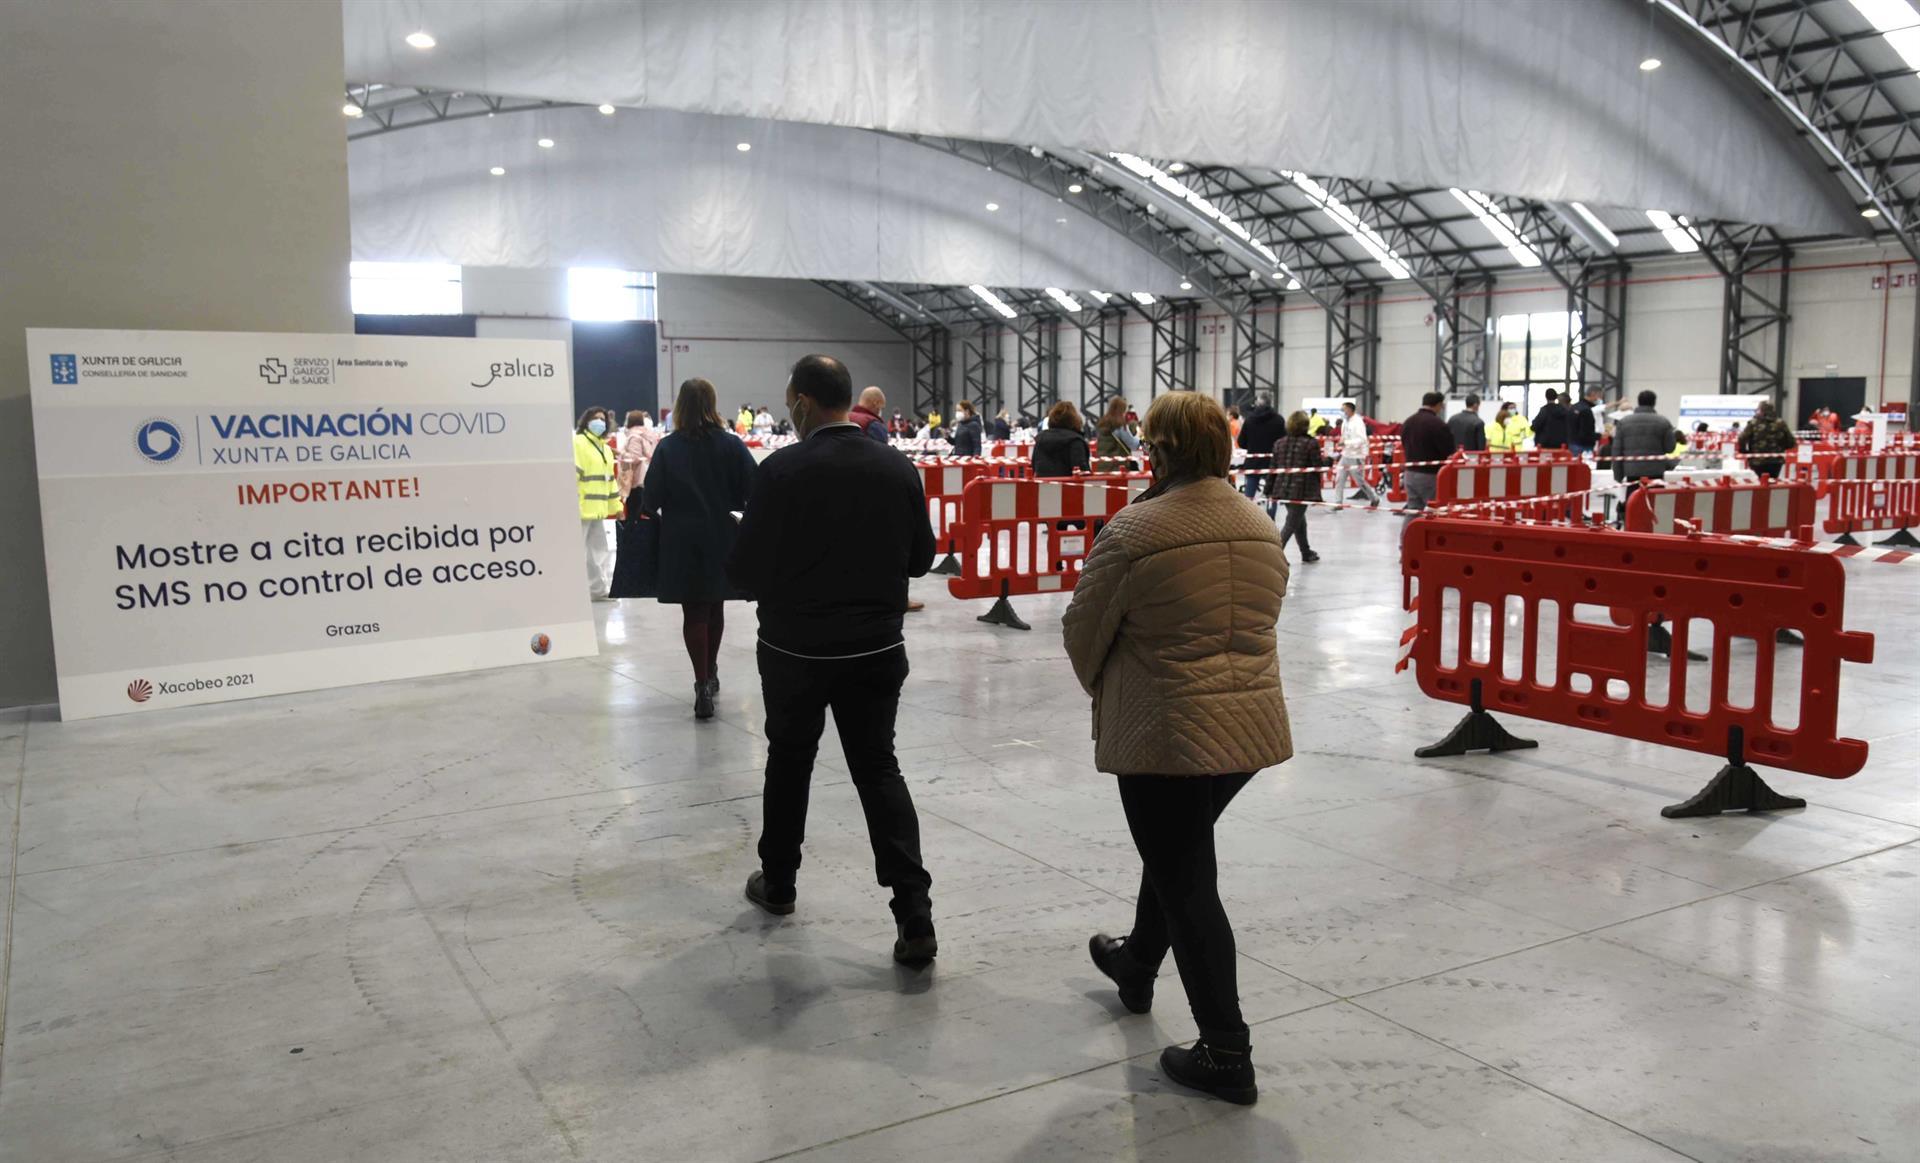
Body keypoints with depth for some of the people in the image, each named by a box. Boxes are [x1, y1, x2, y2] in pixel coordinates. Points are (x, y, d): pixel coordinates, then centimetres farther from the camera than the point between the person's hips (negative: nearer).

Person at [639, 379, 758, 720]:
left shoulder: (667, 448, -6)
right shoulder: (730, 445, -4)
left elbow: (652, 495, -9)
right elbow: (754, 488, -9)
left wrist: (654, 512, 11)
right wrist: (729, 507, 9)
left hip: (682, 541, -1)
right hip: (720, 538, 2)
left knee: (694, 612, 3)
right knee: (715, 608, 18)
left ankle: (703, 687, -6)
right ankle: (711, 675, 33)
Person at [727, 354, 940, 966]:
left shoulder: (782, 470, -15)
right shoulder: (899, 469, -4)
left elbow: (746, 570, -14)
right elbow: (921, 558, 5)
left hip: (796, 648, -2)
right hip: (877, 648, 3)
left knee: (789, 761, 19)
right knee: (878, 768, 10)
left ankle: (778, 883, 36)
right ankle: (914, 916, 0)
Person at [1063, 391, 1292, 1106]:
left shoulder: (1134, 531, -16)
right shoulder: (1262, 528, 5)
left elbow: (1083, 631, -6)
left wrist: (1101, 686, 13)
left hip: (1167, 732, -7)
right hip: (1253, 726, 7)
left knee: (1186, 883, 3)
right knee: (1176, 853, 26)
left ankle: (1226, 1056, 10)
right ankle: (1137, 966, 47)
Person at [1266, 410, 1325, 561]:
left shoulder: (1279, 443, 7)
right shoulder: (1311, 443, -9)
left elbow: (1273, 468, 8)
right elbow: (1318, 467, -8)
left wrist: (1269, 490, 12)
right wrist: (1325, 459, 14)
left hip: (1283, 488, 6)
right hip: (1302, 489, -6)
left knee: (1300, 520, 23)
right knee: (1292, 523, -3)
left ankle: (1306, 553, 36)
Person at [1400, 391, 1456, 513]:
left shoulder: (1407, 422, 10)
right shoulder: (1437, 423, -16)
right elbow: (1448, 452, -15)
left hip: (1410, 473, 7)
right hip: (1431, 475, -7)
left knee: (1412, 511, 10)